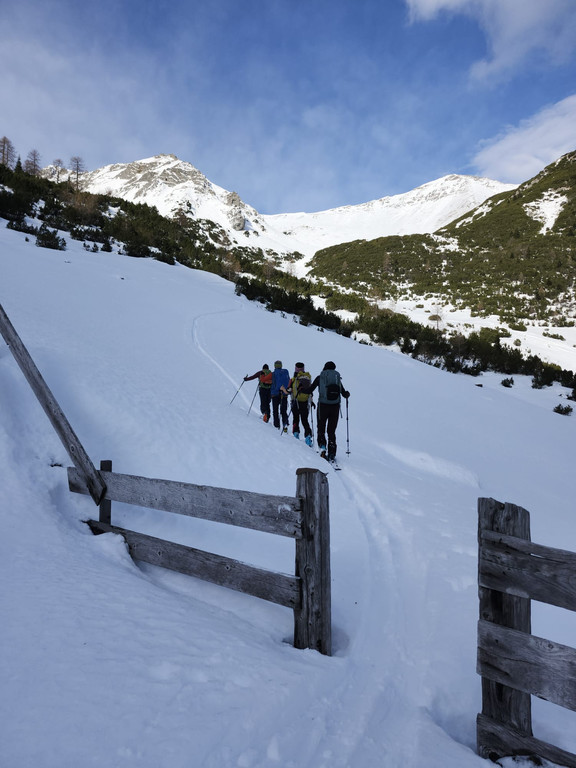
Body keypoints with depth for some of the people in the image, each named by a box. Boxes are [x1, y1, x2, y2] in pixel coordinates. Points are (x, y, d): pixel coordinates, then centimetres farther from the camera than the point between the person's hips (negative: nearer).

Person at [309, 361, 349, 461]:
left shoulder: (320, 377, 1)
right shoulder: (337, 378, 6)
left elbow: (309, 390, 2)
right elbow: (344, 394, 10)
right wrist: (347, 394, 33)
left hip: (323, 405, -2)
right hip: (335, 407, 2)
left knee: (321, 428, 13)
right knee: (331, 430, 10)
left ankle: (322, 446, -9)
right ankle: (331, 454, 7)